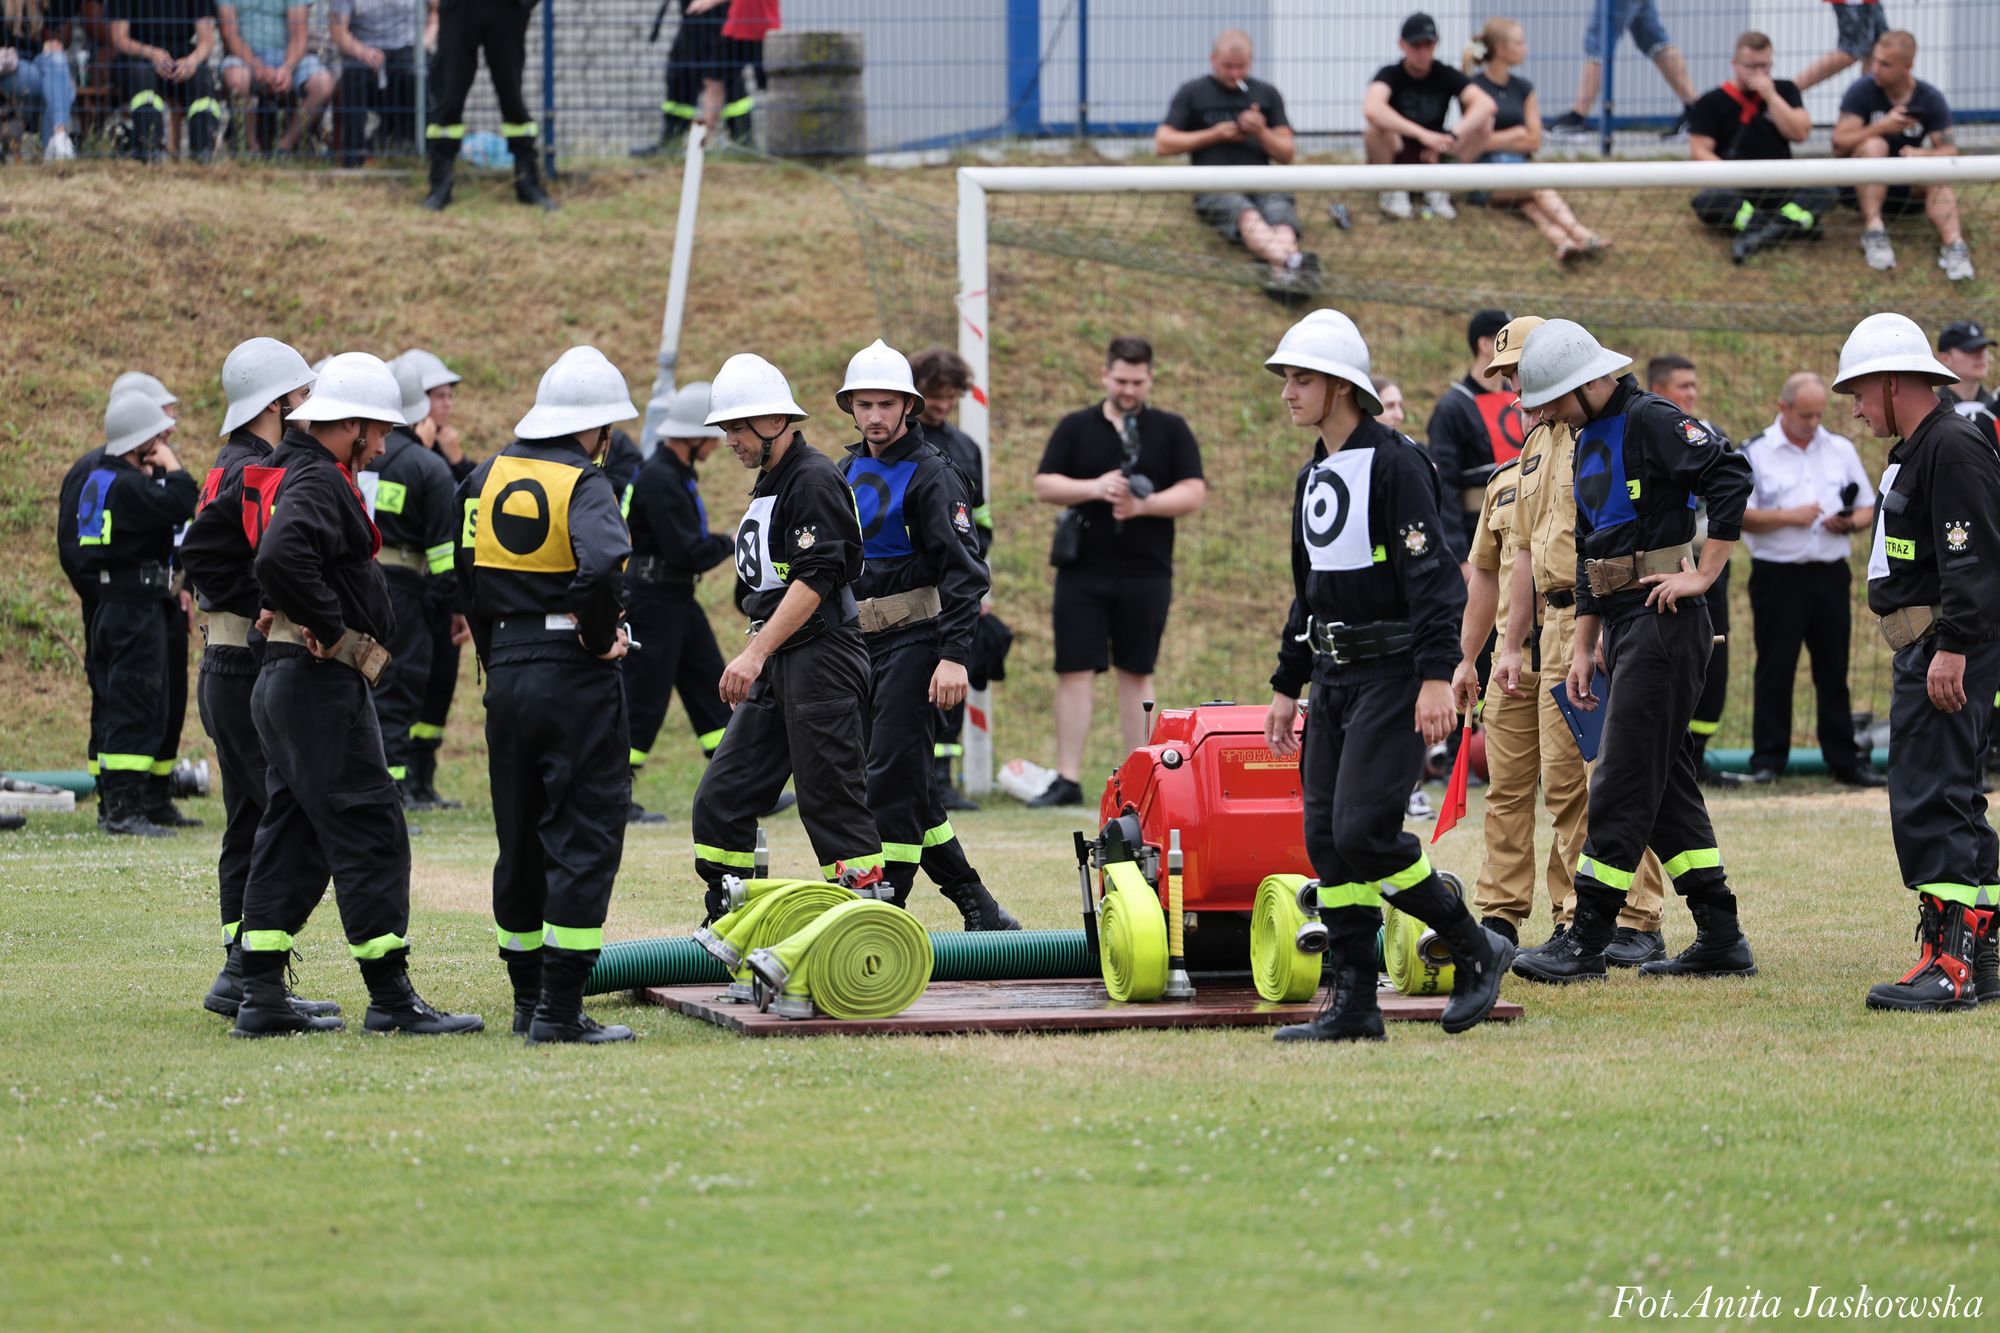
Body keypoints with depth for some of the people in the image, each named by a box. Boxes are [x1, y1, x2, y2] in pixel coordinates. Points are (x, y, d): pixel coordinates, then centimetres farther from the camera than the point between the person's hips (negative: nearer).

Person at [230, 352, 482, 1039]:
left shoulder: (286, 471, 16)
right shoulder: (318, 484, -16)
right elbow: (281, 559, -34)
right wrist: (336, 632, -22)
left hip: (283, 677, 10)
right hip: (321, 681, -10)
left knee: (291, 837, 12)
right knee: (370, 833, -6)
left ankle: (262, 999, 12)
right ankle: (391, 998, -4)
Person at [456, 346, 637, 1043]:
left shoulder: (485, 479, 9)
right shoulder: (583, 484, -12)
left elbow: (468, 579, 14)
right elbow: (602, 566, -29)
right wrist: (601, 638, -13)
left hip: (506, 673, 7)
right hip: (575, 679, -6)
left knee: (520, 837, 15)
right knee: (583, 837, -2)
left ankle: (528, 998, 21)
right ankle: (560, 1009, -7)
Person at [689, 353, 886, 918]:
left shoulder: (813, 479, -12)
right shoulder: (768, 483, 19)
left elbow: (814, 580, -21)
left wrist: (756, 654, -26)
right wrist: (754, 663, 21)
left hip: (822, 659, -10)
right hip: (775, 671, 10)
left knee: (832, 804, -8)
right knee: (720, 799, 5)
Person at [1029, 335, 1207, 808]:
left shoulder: (1171, 431, 6)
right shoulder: (1076, 428, 8)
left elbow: (1192, 493, -1)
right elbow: (1044, 485, 3)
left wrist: (1143, 505, -17)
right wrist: (1094, 489, -14)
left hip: (1146, 573, 0)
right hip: (1083, 571, 0)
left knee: (1136, 674, 7)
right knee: (1074, 672, -3)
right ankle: (1067, 779, -2)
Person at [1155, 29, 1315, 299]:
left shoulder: (1267, 94, 22)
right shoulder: (1192, 93, 16)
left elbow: (1287, 155, 20)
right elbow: (1162, 144, 10)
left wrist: (1261, 133, -1)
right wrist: (1214, 135, 2)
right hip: (1215, 187, -3)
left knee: (1280, 214, -36)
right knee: (1246, 215, -39)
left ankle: (1282, 272, -66)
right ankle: (1292, 261, -68)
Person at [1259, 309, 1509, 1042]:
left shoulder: (1394, 464, -12)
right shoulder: (1314, 478, 15)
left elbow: (1431, 575, -17)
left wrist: (1436, 677, -24)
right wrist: (1287, 686, 22)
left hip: (1392, 677, -9)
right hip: (1334, 678, 9)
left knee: (1362, 831, -15)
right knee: (1326, 838, 3)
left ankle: (1476, 951, 1)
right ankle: (1353, 1004, 6)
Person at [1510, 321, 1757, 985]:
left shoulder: (1648, 420, -12)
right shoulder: (1589, 442, 17)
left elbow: (1730, 477, -22)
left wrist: (1703, 575, -19)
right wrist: (1583, 647, 17)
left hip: (1664, 619, -10)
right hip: (1624, 624, 10)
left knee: (1623, 781, -8)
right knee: (1666, 781, 10)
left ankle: (1586, 941, -7)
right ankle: (1721, 941, 13)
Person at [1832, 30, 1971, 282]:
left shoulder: (1931, 99, -4)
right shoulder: (1861, 91, -9)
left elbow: (1950, 152, -12)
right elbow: (1839, 144, -17)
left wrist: (1923, 155, -33)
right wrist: (1882, 127, -28)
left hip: (1909, 191, 1)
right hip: (1862, 184, -1)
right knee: (1874, 145, -30)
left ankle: (1953, 244, -51)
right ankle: (1873, 231, -36)